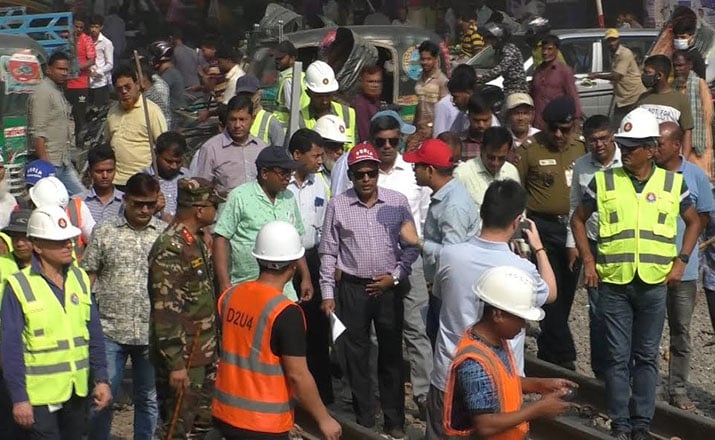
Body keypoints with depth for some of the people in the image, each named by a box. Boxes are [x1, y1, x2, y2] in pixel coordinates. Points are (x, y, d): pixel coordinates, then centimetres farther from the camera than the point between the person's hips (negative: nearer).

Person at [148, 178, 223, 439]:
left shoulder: (196, 241, 10)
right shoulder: (170, 248, -21)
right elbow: (166, 311, -24)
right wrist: (175, 364, -25)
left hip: (204, 353, 9)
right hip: (183, 357, -9)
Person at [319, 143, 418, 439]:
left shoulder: (398, 202, -2)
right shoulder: (337, 205, -3)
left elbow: (411, 246, 4)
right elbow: (328, 252, 1)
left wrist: (395, 276, -7)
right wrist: (328, 293, -2)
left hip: (389, 288, 0)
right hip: (352, 289, 0)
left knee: (391, 354, 6)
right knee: (356, 356, 7)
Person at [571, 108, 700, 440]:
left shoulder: (672, 183, 1)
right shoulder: (604, 182, -1)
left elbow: (693, 222, 14)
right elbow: (578, 219, 9)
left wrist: (681, 261, 3)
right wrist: (588, 261, 1)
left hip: (654, 283, 1)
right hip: (613, 282, 0)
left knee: (647, 355, 8)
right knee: (618, 356, 4)